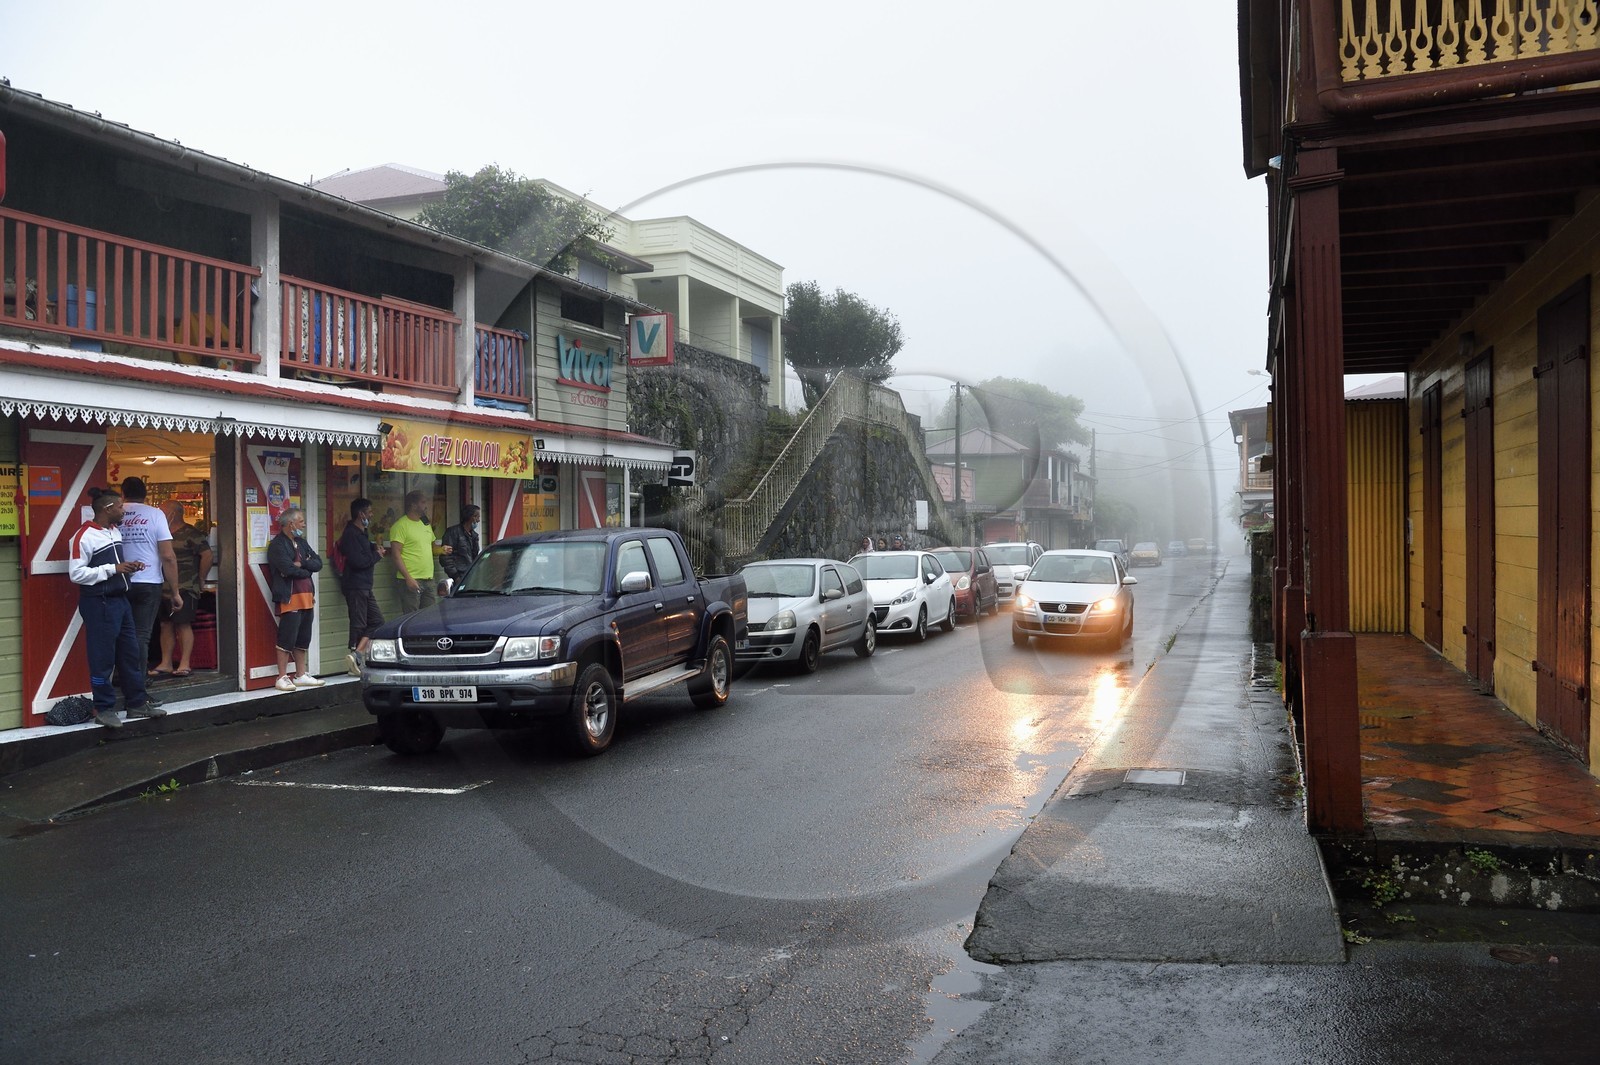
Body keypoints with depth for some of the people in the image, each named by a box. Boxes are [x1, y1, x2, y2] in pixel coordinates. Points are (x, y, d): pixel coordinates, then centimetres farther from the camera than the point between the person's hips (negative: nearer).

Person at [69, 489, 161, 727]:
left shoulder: (115, 531, 12)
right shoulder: (85, 535, -14)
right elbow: (76, 574, -20)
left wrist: (129, 567, 6)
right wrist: (113, 569, -20)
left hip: (120, 600, 9)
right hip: (98, 604, -9)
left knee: (131, 653, 12)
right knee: (102, 658, 0)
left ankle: (137, 703, 21)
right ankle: (104, 709, 10)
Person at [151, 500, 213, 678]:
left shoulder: (190, 534, -8)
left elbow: (207, 555, -12)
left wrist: (200, 579, -7)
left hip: (185, 589, -7)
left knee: (183, 624, -5)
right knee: (166, 625, 8)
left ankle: (185, 664, -1)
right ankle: (166, 664, 13)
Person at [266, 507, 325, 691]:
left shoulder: (302, 542, 18)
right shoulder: (277, 545, -8)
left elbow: (318, 563, 8)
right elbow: (288, 569, -20)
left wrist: (301, 564, -10)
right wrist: (306, 571, -2)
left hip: (306, 597, 8)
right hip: (289, 598, -8)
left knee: (303, 639, 12)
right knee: (287, 639, -6)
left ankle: (301, 676, 20)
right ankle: (282, 678, 0)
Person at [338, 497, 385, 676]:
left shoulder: (362, 533, 17)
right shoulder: (350, 534, -15)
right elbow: (358, 561, -24)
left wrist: (374, 548, 3)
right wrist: (376, 555, -8)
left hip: (365, 586, 10)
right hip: (355, 586, -10)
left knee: (376, 620, 6)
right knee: (358, 624, -7)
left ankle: (357, 656, 3)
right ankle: (357, 657, -3)